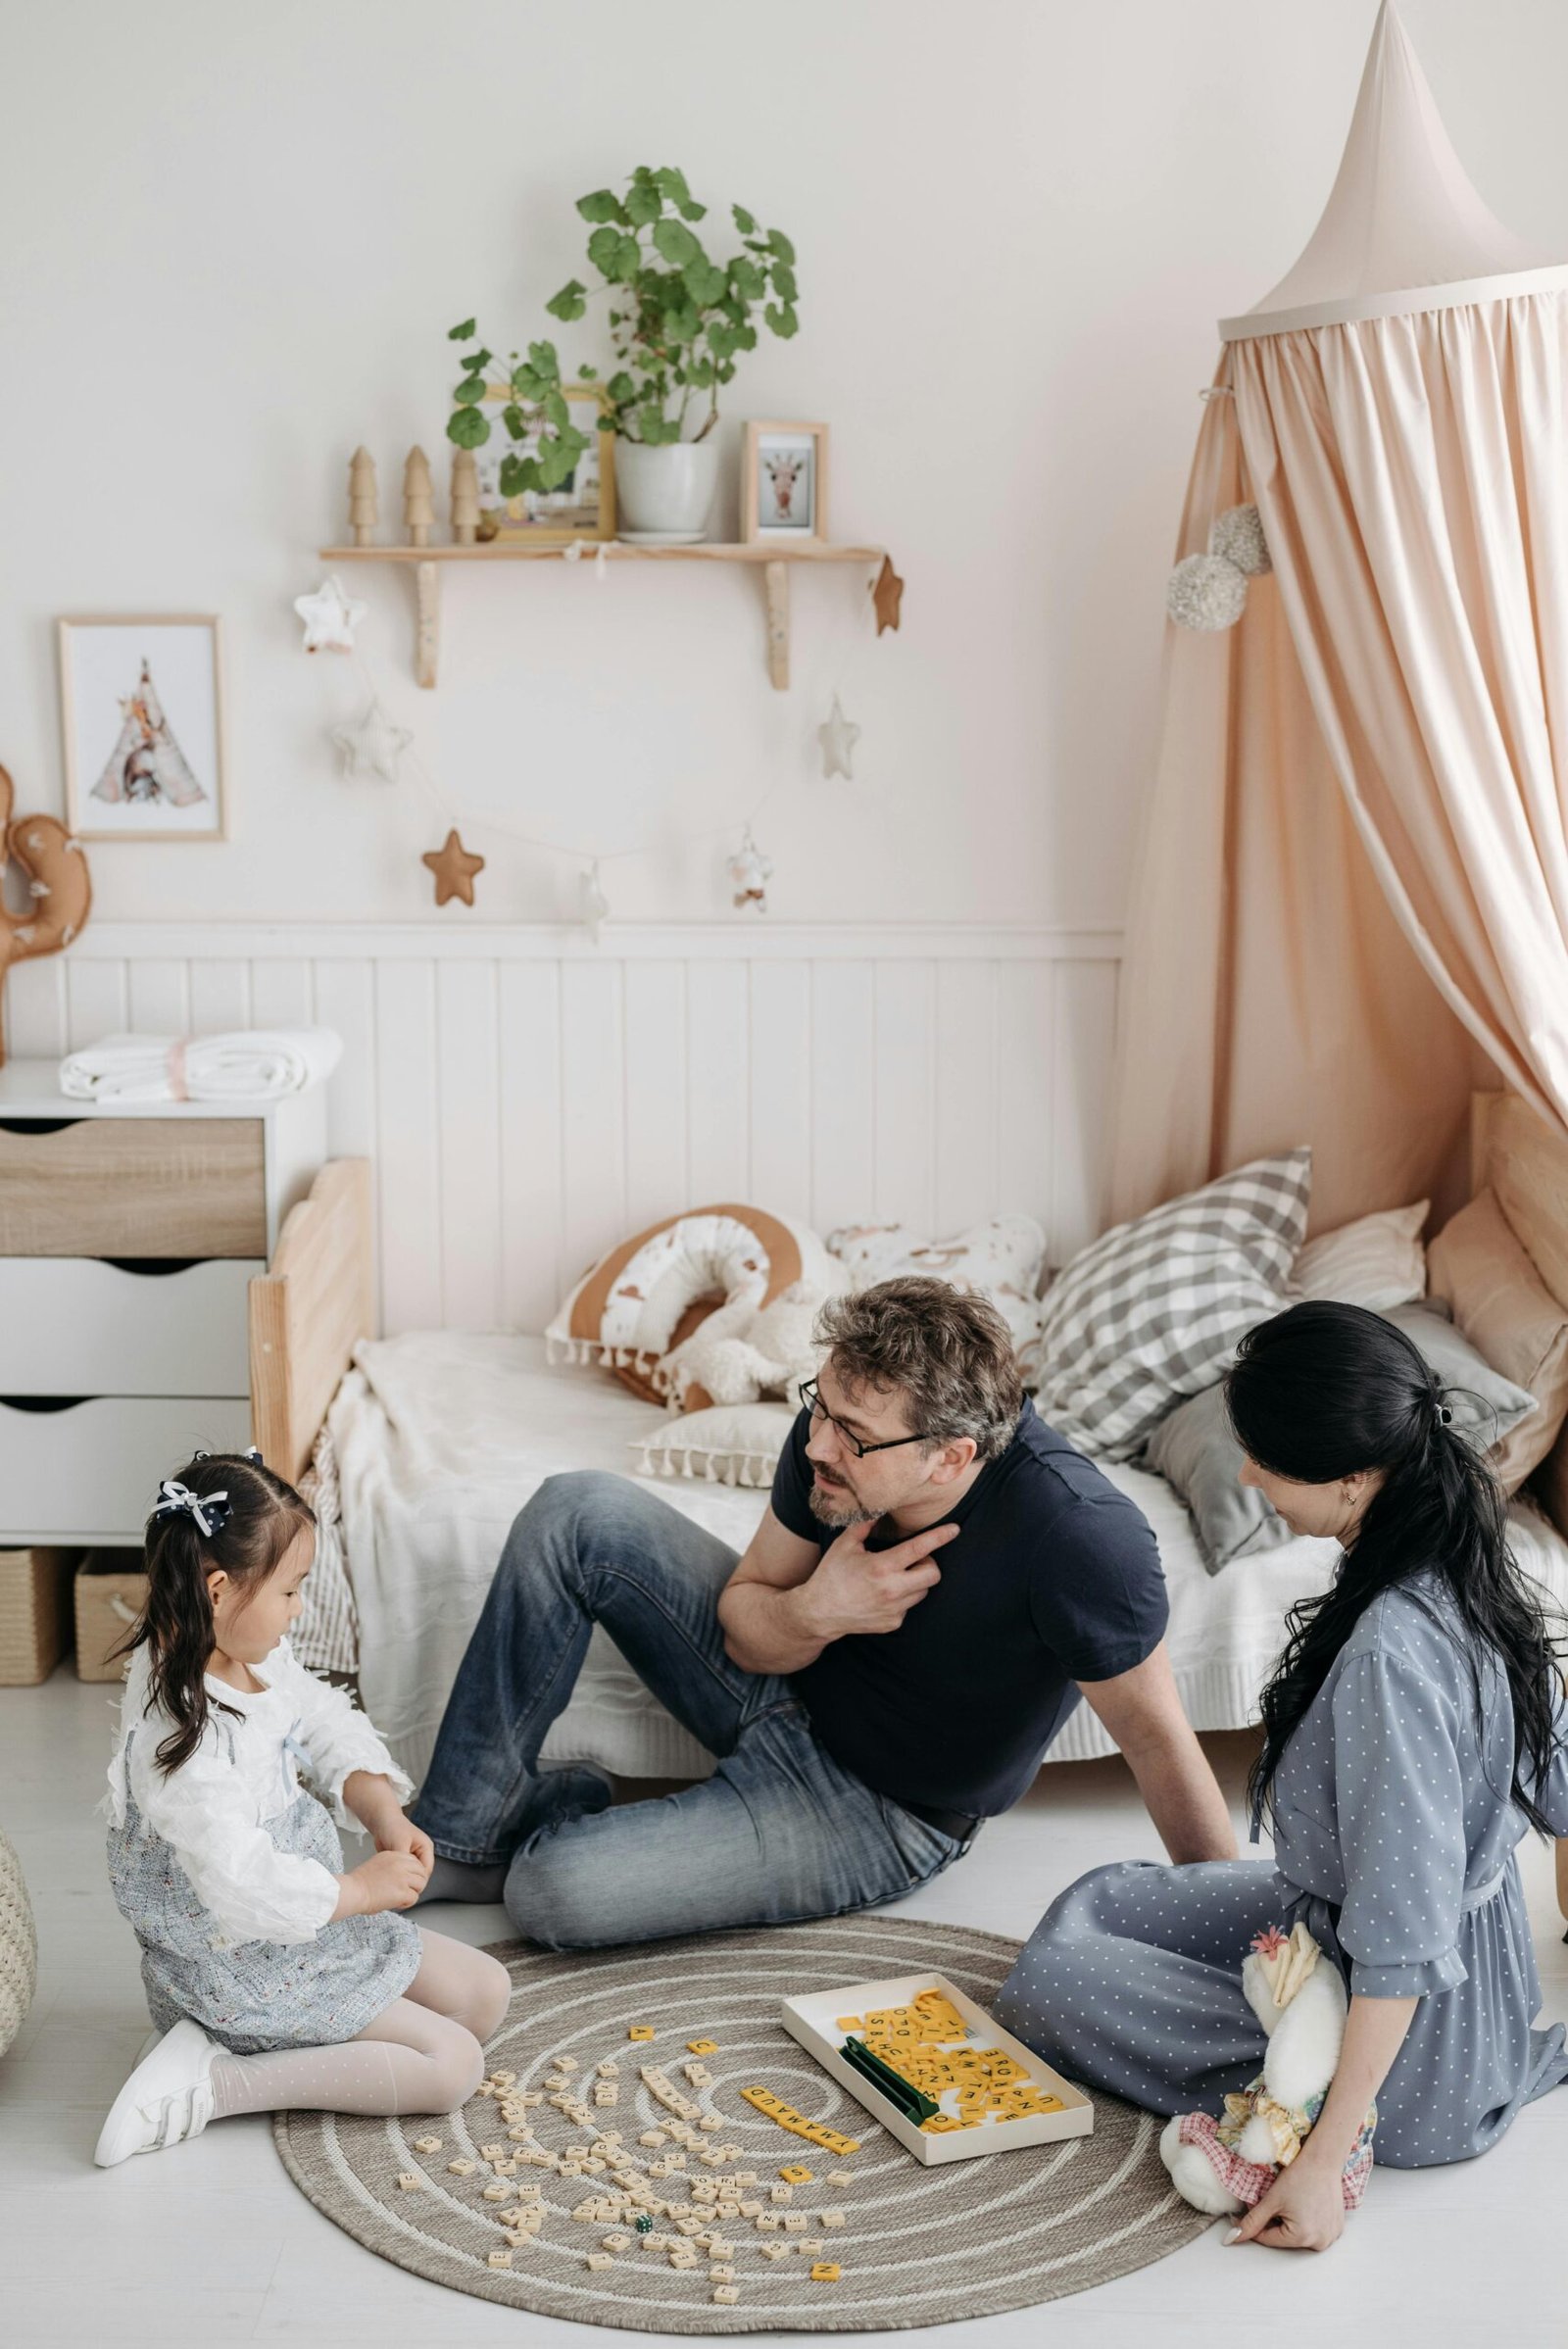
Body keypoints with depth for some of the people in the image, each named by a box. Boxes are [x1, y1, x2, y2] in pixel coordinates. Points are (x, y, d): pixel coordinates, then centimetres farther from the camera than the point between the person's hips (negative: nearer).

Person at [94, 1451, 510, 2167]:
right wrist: (361, 1889, -21)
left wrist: (385, 1813, -7)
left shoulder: (257, 1659, -4)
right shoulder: (180, 1736, -33)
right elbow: (241, 1885, -36)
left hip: (308, 1923, 10)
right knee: (451, 2066, -11)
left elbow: (327, 1725, 11)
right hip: (242, 1971, -10)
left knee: (485, 1992, 14)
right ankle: (211, 2082, -10)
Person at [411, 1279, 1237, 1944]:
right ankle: (460, 1834, -2)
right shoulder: (838, 1426, -18)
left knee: (549, 1894, -23)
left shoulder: (1077, 1535, -36)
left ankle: (561, 1830, 15)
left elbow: (1157, 1738, -25)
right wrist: (816, 1612, -29)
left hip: (878, 1812, -5)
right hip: (785, 1677, 6)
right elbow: (744, 1625, -6)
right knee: (578, 1513, -14)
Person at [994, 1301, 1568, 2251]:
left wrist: (1324, 2162, -26)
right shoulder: (1464, 1563, -6)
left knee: (1046, 1981, -3)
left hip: (1413, 2047, -9)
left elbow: (1401, 1947, -32)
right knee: (1099, 1901, 18)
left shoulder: (1390, 1655, -34)